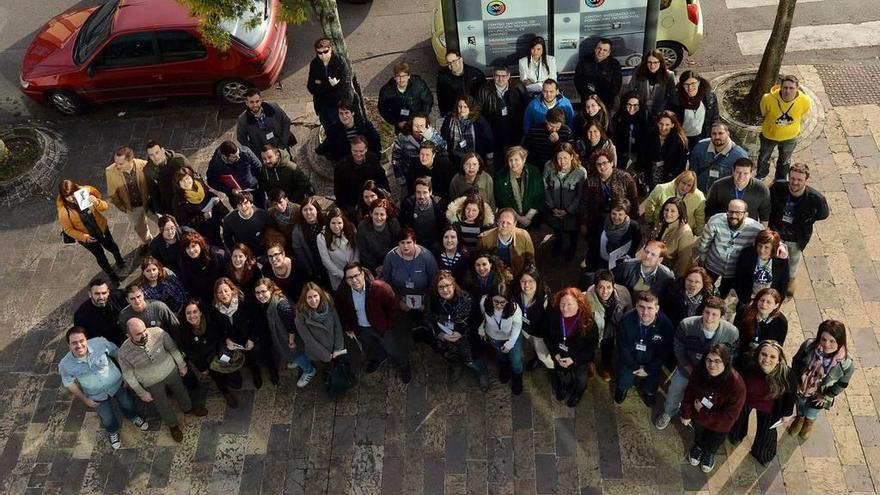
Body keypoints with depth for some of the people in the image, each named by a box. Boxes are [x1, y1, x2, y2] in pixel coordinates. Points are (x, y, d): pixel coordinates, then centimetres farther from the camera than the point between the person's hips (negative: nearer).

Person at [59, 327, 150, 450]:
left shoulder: (99, 343, -34)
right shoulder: (65, 365, -30)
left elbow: (118, 353, -15)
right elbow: (69, 383, -10)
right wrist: (85, 400, -2)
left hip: (117, 384, 0)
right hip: (97, 395, 0)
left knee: (127, 404, 27)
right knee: (107, 418, 23)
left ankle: (134, 418, 64)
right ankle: (113, 432, 59)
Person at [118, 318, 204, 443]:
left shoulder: (158, 332, -31)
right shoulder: (123, 353, -32)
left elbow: (172, 347, -12)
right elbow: (128, 375, -15)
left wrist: (181, 365, 0)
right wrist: (142, 393, -6)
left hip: (171, 371, 2)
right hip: (152, 384, -1)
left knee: (180, 391, 29)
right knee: (163, 405, 22)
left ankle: (188, 408, 61)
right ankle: (173, 424, 52)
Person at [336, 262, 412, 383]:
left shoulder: (379, 287, -35)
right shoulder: (342, 291, -24)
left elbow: (394, 307, -20)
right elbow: (340, 309, -1)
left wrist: (388, 325, -12)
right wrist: (347, 327, 4)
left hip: (381, 326, -4)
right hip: (361, 328, 4)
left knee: (393, 349, 16)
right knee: (370, 350, 31)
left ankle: (404, 365, 47)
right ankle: (377, 359, 65)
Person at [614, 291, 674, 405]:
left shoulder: (665, 323, -24)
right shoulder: (626, 320, -24)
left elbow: (665, 352, -12)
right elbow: (622, 347, -12)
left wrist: (648, 369, -15)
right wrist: (635, 367, -13)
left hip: (652, 362, 0)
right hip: (630, 360, 0)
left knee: (651, 387, 6)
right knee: (623, 383, -4)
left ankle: (648, 391, 43)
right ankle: (622, 387, 34)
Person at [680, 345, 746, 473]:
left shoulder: (736, 385, -41)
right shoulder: (699, 373, -29)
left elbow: (729, 415, -31)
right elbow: (689, 393, -10)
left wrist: (702, 412, -27)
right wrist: (686, 415, -3)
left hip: (719, 424, -2)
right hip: (698, 417, 2)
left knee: (713, 444, 31)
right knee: (699, 436, 35)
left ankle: (709, 452, 64)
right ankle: (698, 446, 68)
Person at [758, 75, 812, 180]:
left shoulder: (805, 101, -30)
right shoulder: (769, 99, -36)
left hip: (790, 137, 1)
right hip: (769, 135, -1)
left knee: (784, 161, 28)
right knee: (763, 158, 27)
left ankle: (781, 180, 57)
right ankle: (761, 176, 58)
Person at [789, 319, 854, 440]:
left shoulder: (847, 363, -36)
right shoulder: (808, 345, -33)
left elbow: (841, 384, -15)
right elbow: (796, 362, -12)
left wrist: (826, 396, -6)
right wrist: (797, 383, -7)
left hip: (819, 395, 0)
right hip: (801, 389, 1)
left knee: (811, 414, 31)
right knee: (800, 406, 33)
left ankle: (810, 422, 66)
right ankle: (800, 418, 68)